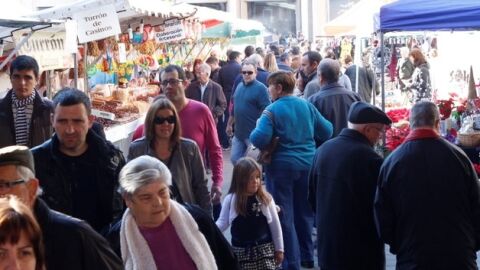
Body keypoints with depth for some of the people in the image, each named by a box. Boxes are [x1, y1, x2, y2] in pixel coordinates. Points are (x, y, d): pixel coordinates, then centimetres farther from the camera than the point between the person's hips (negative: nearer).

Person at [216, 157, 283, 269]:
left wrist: (279, 249, 4)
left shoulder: (265, 198, -5)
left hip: (264, 248, 0)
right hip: (241, 249, 0)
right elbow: (223, 222, 0)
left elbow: (275, 224, 2)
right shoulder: (230, 200, -5)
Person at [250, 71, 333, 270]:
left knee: (284, 216, 5)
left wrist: (254, 132, 1)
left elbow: (259, 139, -22)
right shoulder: (307, 105, 4)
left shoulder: (272, 110, -11)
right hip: (308, 164, 5)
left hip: (282, 166, -5)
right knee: (305, 212, 19)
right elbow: (327, 132, 7)